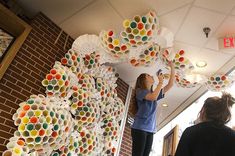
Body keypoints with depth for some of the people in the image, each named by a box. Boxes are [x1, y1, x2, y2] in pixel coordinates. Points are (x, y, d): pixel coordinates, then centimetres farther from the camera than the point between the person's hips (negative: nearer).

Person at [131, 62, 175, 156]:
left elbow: (170, 85, 16)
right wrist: (160, 82, -10)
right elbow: (153, 97, -21)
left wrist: (172, 68, 12)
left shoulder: (154, 93, 18)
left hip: (150, 130, 7)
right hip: (139, 128, -7)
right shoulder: (140, 91, -3)